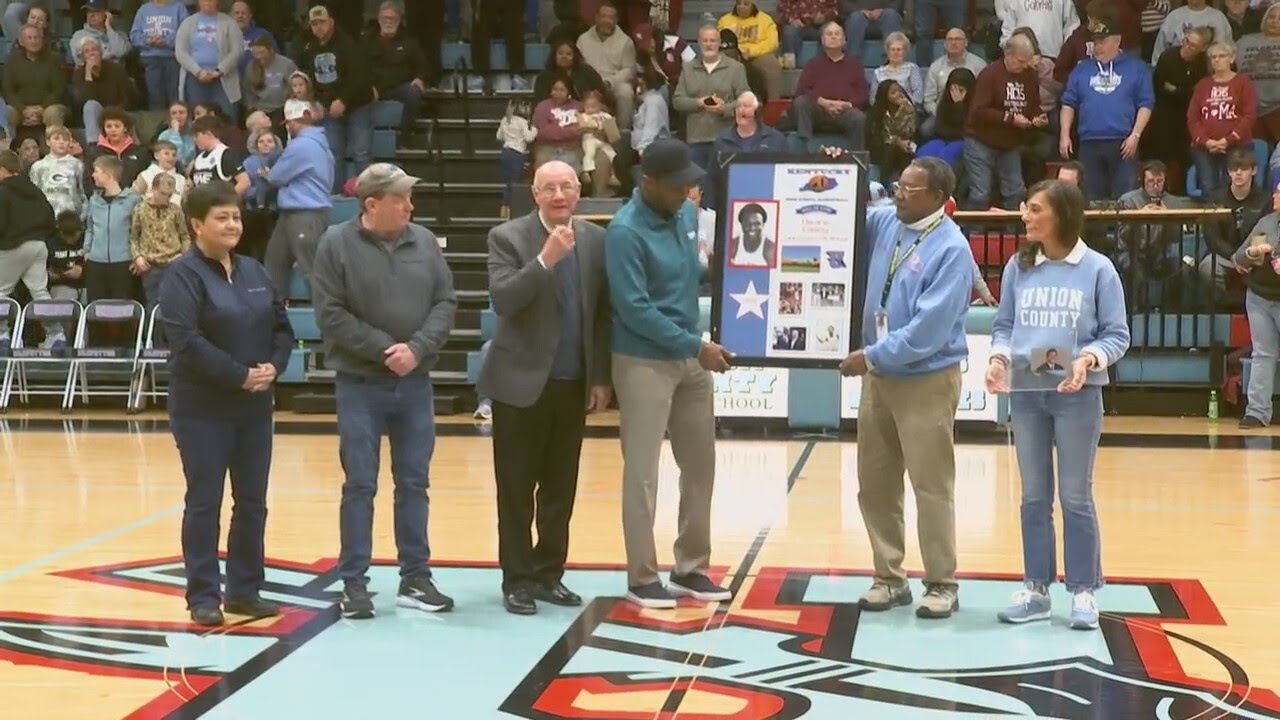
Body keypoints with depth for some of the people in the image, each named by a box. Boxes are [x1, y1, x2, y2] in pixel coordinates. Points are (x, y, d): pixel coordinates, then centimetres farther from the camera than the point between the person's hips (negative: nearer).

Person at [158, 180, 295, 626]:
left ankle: (245, 590, 20)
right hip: (203, 408, -6)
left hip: (255, 406, 6)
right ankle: (203, 597, 7)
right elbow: (186, 341, -20)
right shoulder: (183, 276, -10)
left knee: (252, 501, 10)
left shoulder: (254, 271, 11)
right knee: (204, 502, -1)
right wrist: (240, 376, -20)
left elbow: (282, 326, 14)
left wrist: (274, 366, -6)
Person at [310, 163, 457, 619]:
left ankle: (415, 579, 18)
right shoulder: (337, 244, -6)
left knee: (414, 484, 9)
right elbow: (331, 314, -10)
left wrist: (417, 348, -12)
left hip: (416, 384, 4)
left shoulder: (425, 242, 4)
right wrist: (382, 350, -15)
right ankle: (354, 583, 10)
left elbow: (446, 302, 3)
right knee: (360, 487, 2)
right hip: (360, 385, -3)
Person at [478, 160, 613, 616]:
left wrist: (601, 378, 4)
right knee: (516, 489, 3)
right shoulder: (508, 237, -5)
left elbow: (604, 313, 7)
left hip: (574, 385, 4)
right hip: (521, 382, -4)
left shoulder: (596, 240, 6)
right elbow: (502, 301, -18)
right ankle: (517, 580, 10)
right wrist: (545, 260, -26)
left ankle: (549, 573, 20)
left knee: (561, 489, 10)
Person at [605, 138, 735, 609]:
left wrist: (698, 346, 11)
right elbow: (635, 310, -20)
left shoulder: (688, 215, 4)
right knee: (642, 474, -1)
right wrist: (696, 346, -18)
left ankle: (691, 568, 24)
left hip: (691, 358, 7)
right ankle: (642, 579, 9)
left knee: (700, 466, 12)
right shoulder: (626, 232, -18)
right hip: (644, 363, -7)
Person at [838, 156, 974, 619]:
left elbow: (928, 329, -22)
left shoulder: (951, 249, -17)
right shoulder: (884, 223, 4)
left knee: (932, 486, 1)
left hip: (926, 381, -7)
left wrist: (872, 356, -18)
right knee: (875, 482, 11)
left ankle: (942, 584, 12)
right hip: (878, 375, 7)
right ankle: (889, 578, 22)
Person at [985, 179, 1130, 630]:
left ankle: (1083, 592, 14)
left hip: (1077, 395, -3)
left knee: (1075, 497, 4)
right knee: (1034, 496, 11)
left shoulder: (1097, 269, -5)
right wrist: (999, 356, -10)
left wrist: (1088, 359, -21)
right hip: (1024, 393, 3)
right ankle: (1035, 590, 20)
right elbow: (1004, 324, 9)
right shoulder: (1018, 267, 4)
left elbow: (1117, 334, -3)